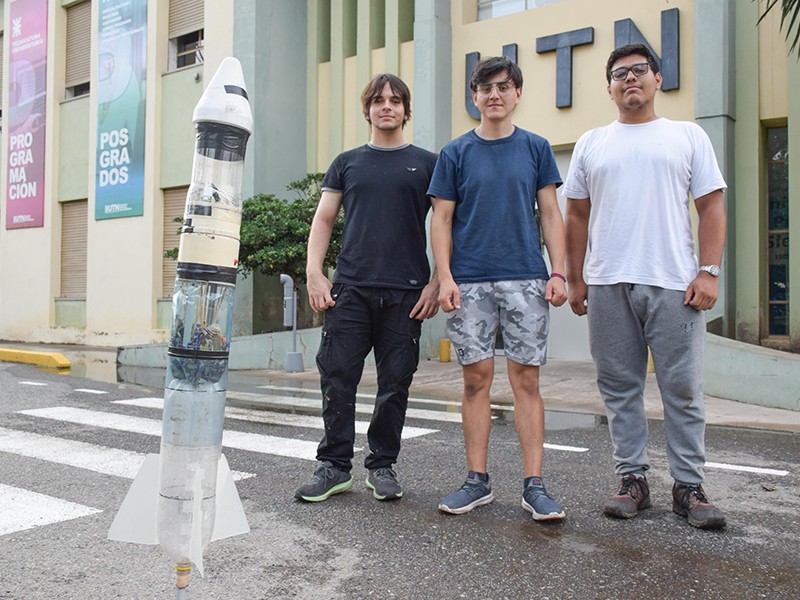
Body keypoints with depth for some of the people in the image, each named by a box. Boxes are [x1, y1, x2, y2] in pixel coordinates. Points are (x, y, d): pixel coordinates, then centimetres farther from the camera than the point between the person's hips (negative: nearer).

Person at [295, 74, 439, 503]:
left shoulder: (426, 163, 11)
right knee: (337, 375, -2)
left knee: (395, 382, 3)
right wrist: (314, 273, -1)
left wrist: (437, 282, -3)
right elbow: (323, 220, 13)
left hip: (405, 291, -1)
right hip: (350, 288, 1)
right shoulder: (347, 163, 16)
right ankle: (334, 465, 11)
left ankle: (382, 466, 19)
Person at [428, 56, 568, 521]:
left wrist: (558, 272, -2)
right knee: (477, 380, 4)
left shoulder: (536, 148, 10)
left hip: (526, 280, 0)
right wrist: (445, 277, -5)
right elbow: (441, 219, 5)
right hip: (470, 283, 0)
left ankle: (535, 485, 7)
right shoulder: (456, 153, 8)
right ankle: (478, 481, 14)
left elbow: (551, 214, 8)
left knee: (526, 380, 0)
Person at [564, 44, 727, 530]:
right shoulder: (591, 143, 15)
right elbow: (577, 216, 14)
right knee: (621, 389, 6)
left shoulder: (688, 136, 10)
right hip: (608, 285, 2)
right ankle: (633, 480, 17)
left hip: (674, 284, -1)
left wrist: (709, 272, -7)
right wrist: (575, 278, 7)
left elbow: (712, 206, 5)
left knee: (684, 389, 1)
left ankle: (689, 486, 12)